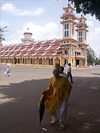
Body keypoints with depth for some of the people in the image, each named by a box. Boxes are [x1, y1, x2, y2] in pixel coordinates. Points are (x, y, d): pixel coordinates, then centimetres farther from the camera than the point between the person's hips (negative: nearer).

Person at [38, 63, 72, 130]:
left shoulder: (64, 79, -21)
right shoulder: (52, 79, -8)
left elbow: (70, 87, -14)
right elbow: (50, 89, 4)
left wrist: (60, 88, -23)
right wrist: (45, 91, -15)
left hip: (63, 97, -4)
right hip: (55, 97, 4)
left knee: (63, 110, -14)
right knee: (51, 109, 7)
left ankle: (62, 123, 17)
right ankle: (55, 119, 40)